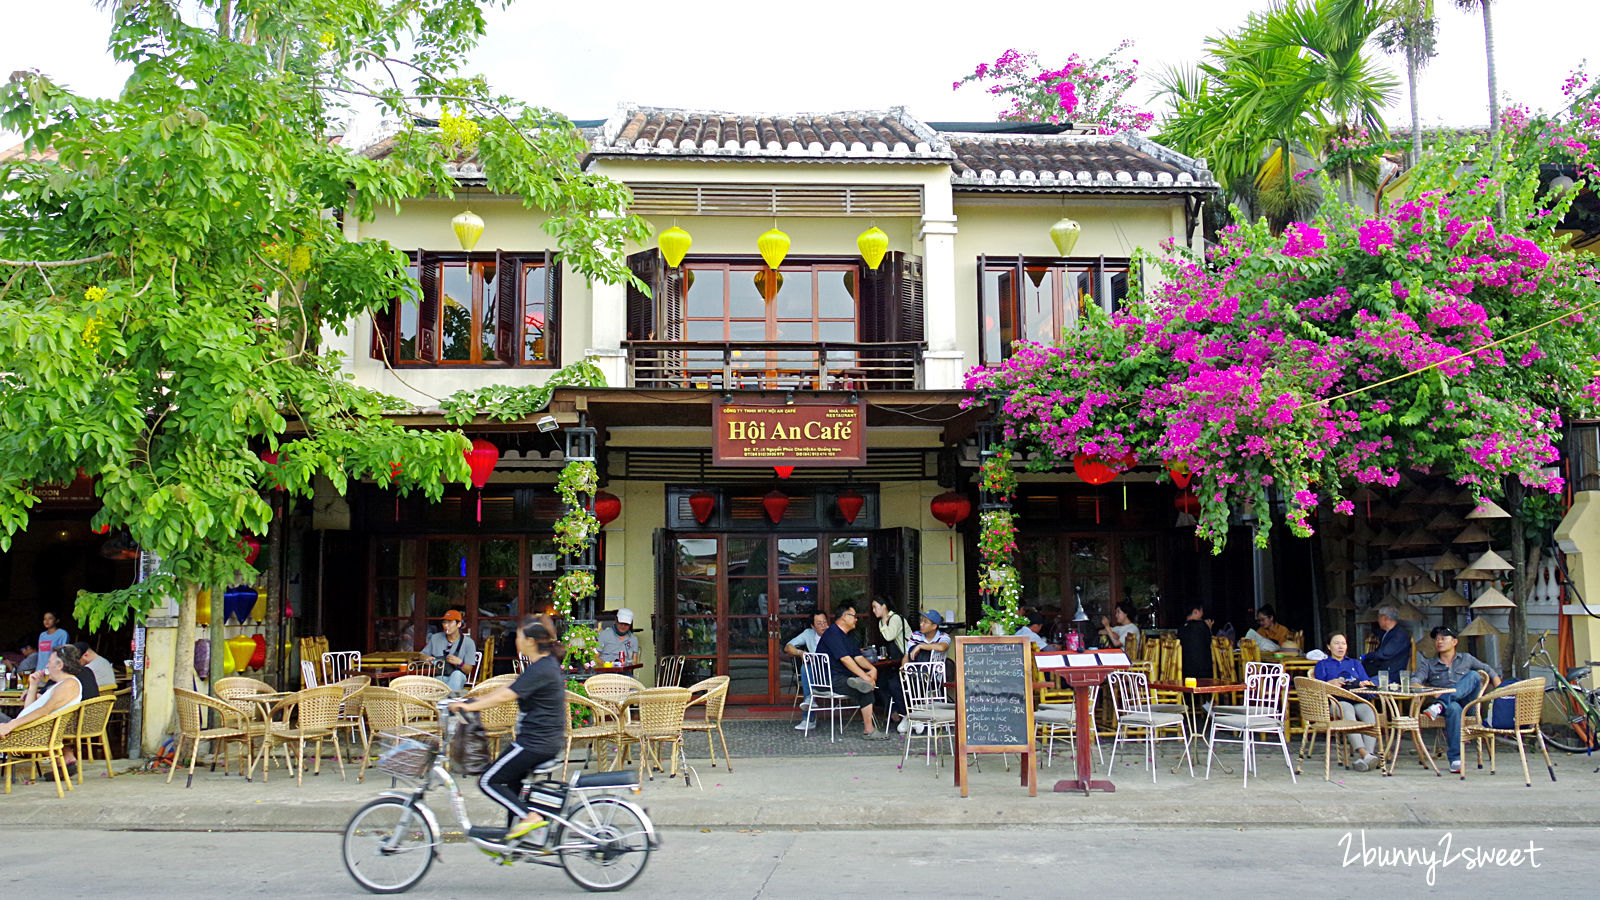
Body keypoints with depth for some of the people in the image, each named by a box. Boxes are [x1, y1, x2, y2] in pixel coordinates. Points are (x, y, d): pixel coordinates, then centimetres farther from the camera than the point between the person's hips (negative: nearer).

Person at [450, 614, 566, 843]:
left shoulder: (540, 669, -20)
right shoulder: (546, 664, 12)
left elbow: (506, 696, -24)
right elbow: (509, 687, 18)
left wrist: (470, 706, -19)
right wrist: (477, 699, 15)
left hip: (535, 742, -10)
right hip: (548, 741, 10)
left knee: (488, 781, -4)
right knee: (513, 781, 20)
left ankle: (530, 816, -11)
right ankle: (514, 837, 25)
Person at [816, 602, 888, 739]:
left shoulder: (845, 635, 21)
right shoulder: (833, 633, -11)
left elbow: (858, 657, 16)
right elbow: (845, 659, -20)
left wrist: (872, 669, -3)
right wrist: (864, 676, -22)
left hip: (843, 676, 10)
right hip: (830, 680, -10)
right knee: (867, 690, -23)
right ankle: (868, 730, -20)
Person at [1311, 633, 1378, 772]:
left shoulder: (1355, 663, 36)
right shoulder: (1323, 664, 27)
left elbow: (1367, 683, 21)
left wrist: (1365, 684, -2)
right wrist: (1331, 683, -9)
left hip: (1358, 699, 3)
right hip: (1337, 700, -3)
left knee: (1371, 712, -34)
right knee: (1347, 710, -40)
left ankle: (1368, 754, -48)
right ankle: (1363, 752, -55)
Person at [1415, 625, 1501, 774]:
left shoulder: (1466, 659, 23)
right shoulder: (1429, 664, 19)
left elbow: (1491, 672, 25)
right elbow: (1417, 678, 1)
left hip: (1466, 703, 1)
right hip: (1448, 705, -1)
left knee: (1474, 675, -25)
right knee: (1453, 708, -39)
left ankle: (1440, 704, -42)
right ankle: (1455, 759, -40)